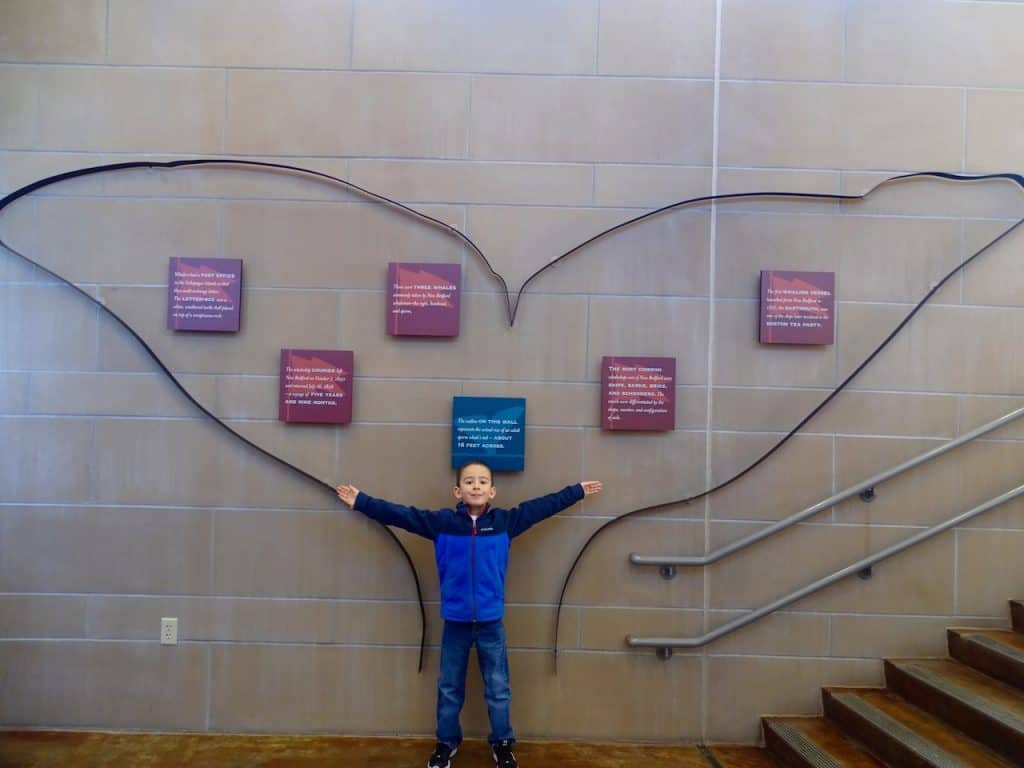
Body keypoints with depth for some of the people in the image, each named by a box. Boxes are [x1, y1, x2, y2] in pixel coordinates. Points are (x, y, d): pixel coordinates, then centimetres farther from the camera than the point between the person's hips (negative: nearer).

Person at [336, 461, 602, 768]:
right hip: (455, 621, 0)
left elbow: (544, 506, 3)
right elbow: (400, 514, -5)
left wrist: (577, 491, 8)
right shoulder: (441, 522, -6)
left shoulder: (505, 521, -5)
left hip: (491, 621, 0)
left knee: (498, 688, 12)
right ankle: (447, 742, 34)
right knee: (449, 688, 15)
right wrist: (361, 501, -7)